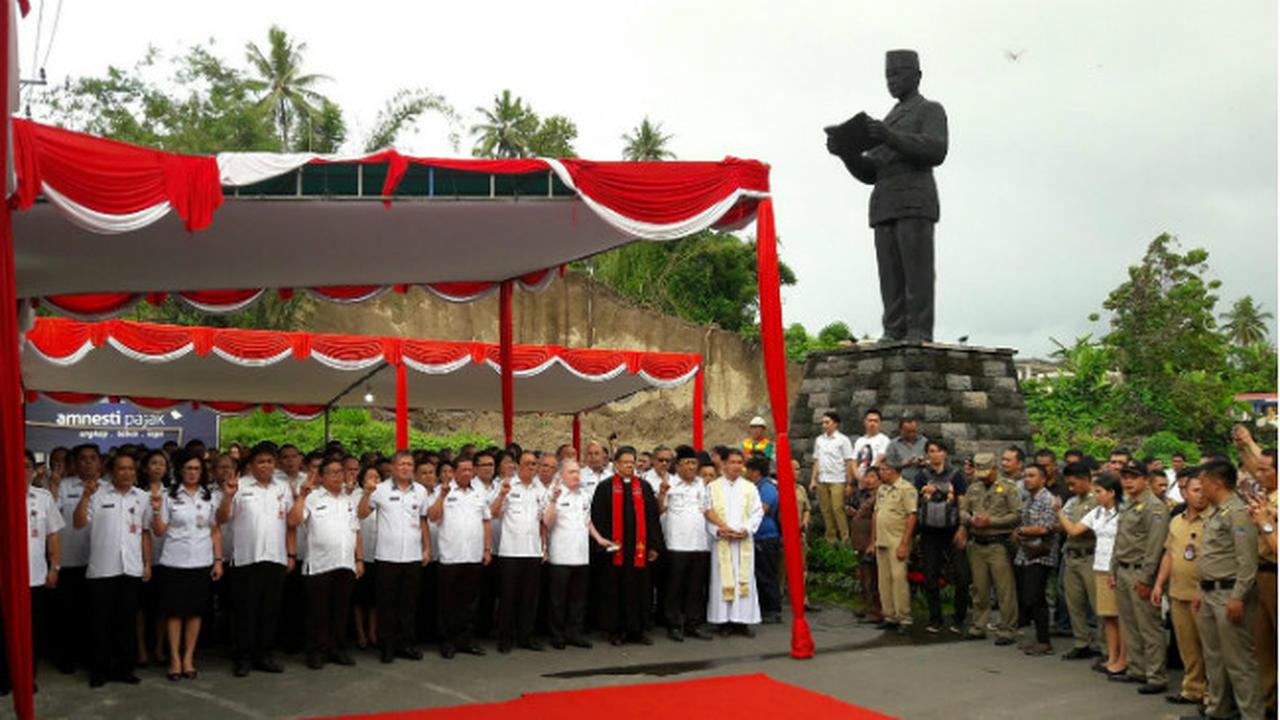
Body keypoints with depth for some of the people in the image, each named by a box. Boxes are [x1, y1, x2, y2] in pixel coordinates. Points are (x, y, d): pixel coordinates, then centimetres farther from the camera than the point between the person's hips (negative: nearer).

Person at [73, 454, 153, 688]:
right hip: (101, 569, -2)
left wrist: (147, 563, 8)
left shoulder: (142, 498, 8)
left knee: (127, 620, 7)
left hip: (131, 569, 2)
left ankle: (124, 667, 17)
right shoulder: (97, 495, 0)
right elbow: (79, 523, -7)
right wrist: (86, 496, -18)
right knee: (101, 621, 4)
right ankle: (100, 669, 15)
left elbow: (145, 532, 11)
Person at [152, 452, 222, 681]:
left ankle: (188, 657, 15)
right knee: (175, 611, 3)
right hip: (174, 563, -2)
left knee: (196, 611, 6)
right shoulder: (169, 496, 0)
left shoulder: (209, 497, 8)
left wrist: (218, 560, 3)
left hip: (201, 563, 2)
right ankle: (175, 658, 12)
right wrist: (156, 510, -17)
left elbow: (215, 532, 9)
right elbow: (159, 532, -1)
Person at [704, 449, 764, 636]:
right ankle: (724, 620, 3)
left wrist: (746, 530, -10)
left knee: (744, 577, 0)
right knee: (722, 578, -2)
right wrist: (717, 530, -13)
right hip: (721, 540, -1)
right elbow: (707, 513, 2)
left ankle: (743, 619, 4)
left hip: (744, 540, 1)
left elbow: (757, 513, 5)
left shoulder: (750, 488, 10)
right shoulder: (712, 487, 6)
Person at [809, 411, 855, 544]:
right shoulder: (819, 440, 13)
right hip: (822, 481, 5)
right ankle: (830, 540, 13)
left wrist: (849, 483, -8)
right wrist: (813, 479, 8)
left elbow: (849, 462, -3)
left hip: (837, 481, -5)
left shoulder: (843, 440, -1)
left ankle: (845, 539, -6)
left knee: (838, 510, -12)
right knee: (826, 511, 6)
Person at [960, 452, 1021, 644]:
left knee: (1004, 590, -4)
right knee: (979, 589, 12)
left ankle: (1006, 630, 3)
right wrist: (970, 520, -4)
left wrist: (991, 521, -15)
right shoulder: (973, 488, 14)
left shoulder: (1008, 488, -3)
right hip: (977, 544, 5)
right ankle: (978, 627, 21)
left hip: (998, 544, -5)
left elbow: (1017, 515, -10)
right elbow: (963, 510, 18)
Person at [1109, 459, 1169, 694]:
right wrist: (1114, 571, 18)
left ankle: (1156, 677, -1)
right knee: (1129, 626, 14)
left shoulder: (1154, 507, -12)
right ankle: (1136, 670, 23)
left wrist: (1145, 578, -19)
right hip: (1123, 571, 9)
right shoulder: (1126, 506, 17)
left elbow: (1154, 546, -17)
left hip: (1140, 572, -9)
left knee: (1149, 627, -5)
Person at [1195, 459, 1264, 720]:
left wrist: (1237, 597, -22)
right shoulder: (1215, 514, 15)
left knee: (1238, 659, -5)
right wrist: (1203, 592, 20)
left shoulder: (1238, 513, -15)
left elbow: (1248, 561, -20)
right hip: (1211, 593, 10)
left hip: (1230, 594, -10)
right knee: (1214, 657, 17)